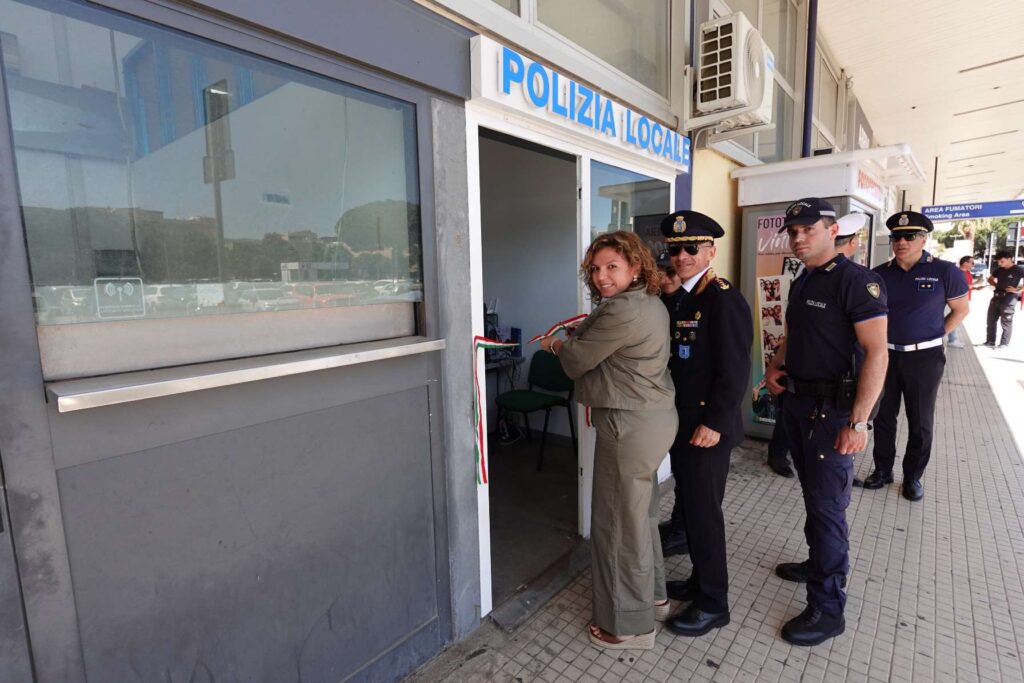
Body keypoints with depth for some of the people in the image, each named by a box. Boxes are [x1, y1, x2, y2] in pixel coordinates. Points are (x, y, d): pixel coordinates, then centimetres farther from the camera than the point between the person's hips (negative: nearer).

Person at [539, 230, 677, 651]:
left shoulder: (622, 312, -22)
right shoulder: (650, 304, 11)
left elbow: (577, 361, -13)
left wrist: (556, 345, 6)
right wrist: (575, 338, 7)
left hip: (630, 426, -10)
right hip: (651, 419, 11)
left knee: (620, 521, 4)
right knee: (640, 512, 23)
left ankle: (629, 625, 22)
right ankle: (652, 594, 42)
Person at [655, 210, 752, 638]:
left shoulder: (724, 299, -16)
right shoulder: (675, 297, 10)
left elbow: (735, 370, -19)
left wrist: (714, 423, -19)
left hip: (707, 427, -8)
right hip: (680, 422, 8)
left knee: (703, 510, 3)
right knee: (688, 506, 18)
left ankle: (713, 603, 22)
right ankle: (700, 581, 37)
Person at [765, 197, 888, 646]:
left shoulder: (857, 281, -15)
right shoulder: (801, 283, 10)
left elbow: (876, 353, -20)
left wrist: (858, 422, -24)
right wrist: (776, 366, 3)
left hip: (832, 408, -8)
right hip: (796, 401, 8)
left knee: (827, 504, -1)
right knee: (812, 494, 20)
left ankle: (828, 608, 12)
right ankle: (819, 562, 39)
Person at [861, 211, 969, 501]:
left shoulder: (944, 271, -6)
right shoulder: (880, 274, 1)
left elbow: (961, 310, 3)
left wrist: (934, 336, -3)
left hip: (924, 358, -2)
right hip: (884, 355, 2)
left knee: (920, 422, 9)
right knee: (883, 416, 11)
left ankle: (913, 476, 25)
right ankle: (883, 469, 26)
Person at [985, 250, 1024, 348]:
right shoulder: (999, 270, 10)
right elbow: (990, 279, 26)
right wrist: (997, 285, 9)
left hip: (1009, 298, -6)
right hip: (996, 297, 6)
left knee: (1006, 322, 0)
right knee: (991, 320, 10)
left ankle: (1004, 344, 8)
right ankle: (990, 341, 19)